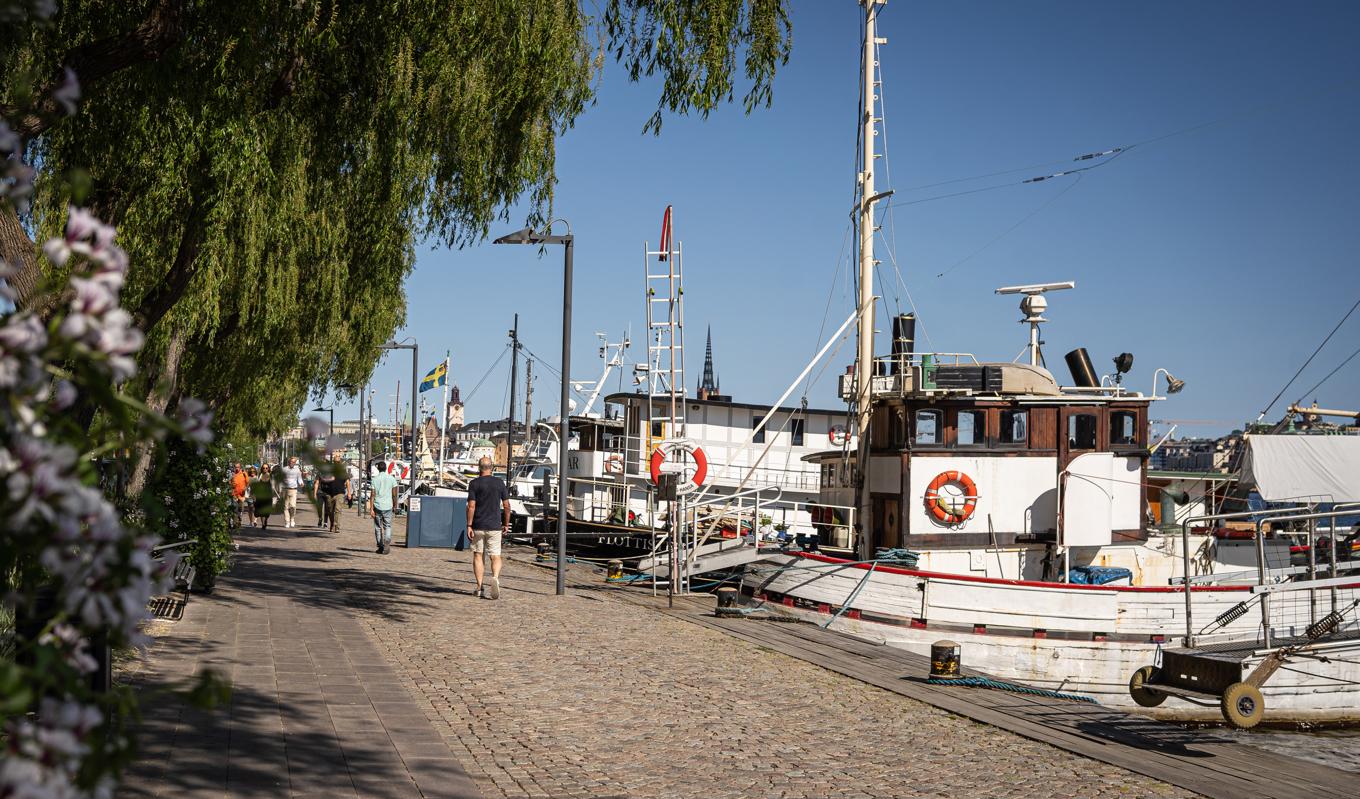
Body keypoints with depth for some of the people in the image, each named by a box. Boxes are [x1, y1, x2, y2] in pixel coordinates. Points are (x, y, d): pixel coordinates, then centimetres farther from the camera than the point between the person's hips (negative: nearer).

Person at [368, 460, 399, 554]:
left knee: (378, 527, 11)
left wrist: (371, 509, -6)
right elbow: (394, 494, 1)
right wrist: (395, 504, 16)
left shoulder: (375, 479, -1)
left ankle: (381, 547, 14)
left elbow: (372, 495, -5)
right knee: (388, 526, 7)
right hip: (388, 506, 0)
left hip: (377, 506, 0)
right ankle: (387, 543, -17)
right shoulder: (392, 479, 0)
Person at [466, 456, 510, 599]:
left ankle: (479, 587, 10)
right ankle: (495, 578, -23)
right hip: (494, 526, 1)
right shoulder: (499, 483, 2)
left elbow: (471, 506, -11)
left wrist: (469, 525, -6)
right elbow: (506, 505, 3)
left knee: (478, 556, 12)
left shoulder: (474, 483, -4)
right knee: (495, 557, 5)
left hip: (478, 526, -1)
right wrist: (506, 524, 12)